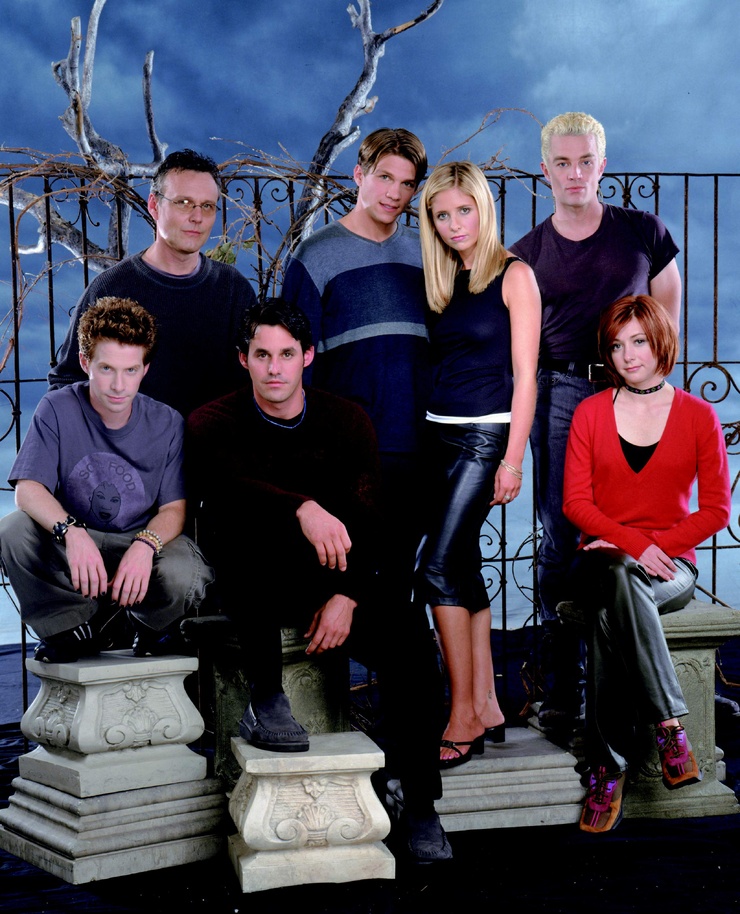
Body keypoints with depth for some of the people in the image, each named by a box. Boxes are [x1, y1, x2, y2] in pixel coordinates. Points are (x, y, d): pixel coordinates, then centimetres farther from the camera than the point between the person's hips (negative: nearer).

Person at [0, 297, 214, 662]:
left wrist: (145, 545, -32)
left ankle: (149, 623, 6)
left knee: (182, 576, -34)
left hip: (143, 541, 0)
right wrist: (71, 532, -38)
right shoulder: (57, 410, -8)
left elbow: (174, 509, -8)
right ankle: (73, 628, -5)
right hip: (70, 549, 0)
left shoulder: (167, 424, -5)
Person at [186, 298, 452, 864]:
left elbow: (368, 521, -5)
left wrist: (347, 596, -21)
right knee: (259, 531, -36)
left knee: (408, 650, -23)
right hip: (251, 584, -2)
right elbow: (228, 484, -27)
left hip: (331, 583, 2)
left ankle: (421, 808, -7)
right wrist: (303, 508, -45)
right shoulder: (214, 424, -3)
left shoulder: (347, 422, 5)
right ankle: (265, 701, -25)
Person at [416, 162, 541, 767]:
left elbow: (525, 375, -8)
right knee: (464, 566, 8)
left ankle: (464, 717, -5)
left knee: (440, 568, -13)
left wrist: (513, 458, -14)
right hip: (438, 434, 7)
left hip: (485, 435, -7)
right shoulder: (443, 281, 14)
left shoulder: (513, 275, -4)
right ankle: (487, 707, 17)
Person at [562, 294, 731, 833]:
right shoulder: (591, 413, 9)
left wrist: (655, 545, -10)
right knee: (616, 583, -37)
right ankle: (669, 723, -35)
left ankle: (608, 769, -31)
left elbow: (716, 510, 4)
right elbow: (576, 501, 3)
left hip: (671, 566, -1)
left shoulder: (698, 416, 5)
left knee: (609, 616, -35)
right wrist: (634, 544, -13)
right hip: (603, 560, 1)